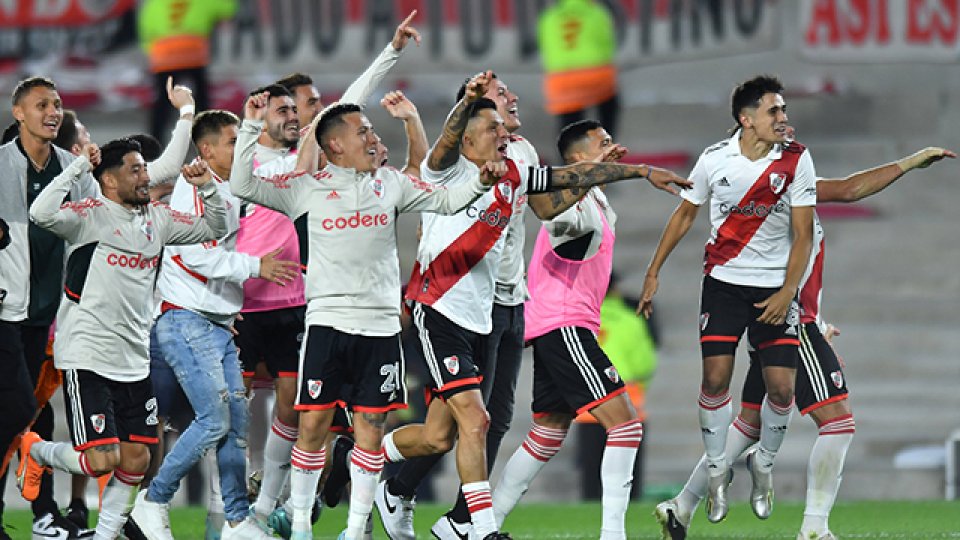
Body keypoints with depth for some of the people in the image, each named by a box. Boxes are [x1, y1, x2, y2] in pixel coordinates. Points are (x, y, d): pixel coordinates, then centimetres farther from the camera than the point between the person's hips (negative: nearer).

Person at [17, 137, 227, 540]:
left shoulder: (157, 219, 11)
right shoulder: (93, 215, -11)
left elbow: (213, 229, 23)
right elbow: (42, 213, -30)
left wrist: (208, 188, 6)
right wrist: (79, 167, -25)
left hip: (134, 362, 7)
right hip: (86, 357, -7)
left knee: (135, 460, 4)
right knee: (102, 459, -11)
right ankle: (36, 451, 18)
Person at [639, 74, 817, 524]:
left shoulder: (795, 159, -7)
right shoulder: (714, 159, -5)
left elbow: (803, 234, -5)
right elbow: (685, 215, 9)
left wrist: (787, 292, -15)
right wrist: (653, 274, 10)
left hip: (774, 289, 0)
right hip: (722, 283, 0)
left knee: (781, 387, -6)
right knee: (715, 379, -8)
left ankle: (763, 466, 19)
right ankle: (716, 473, 9)